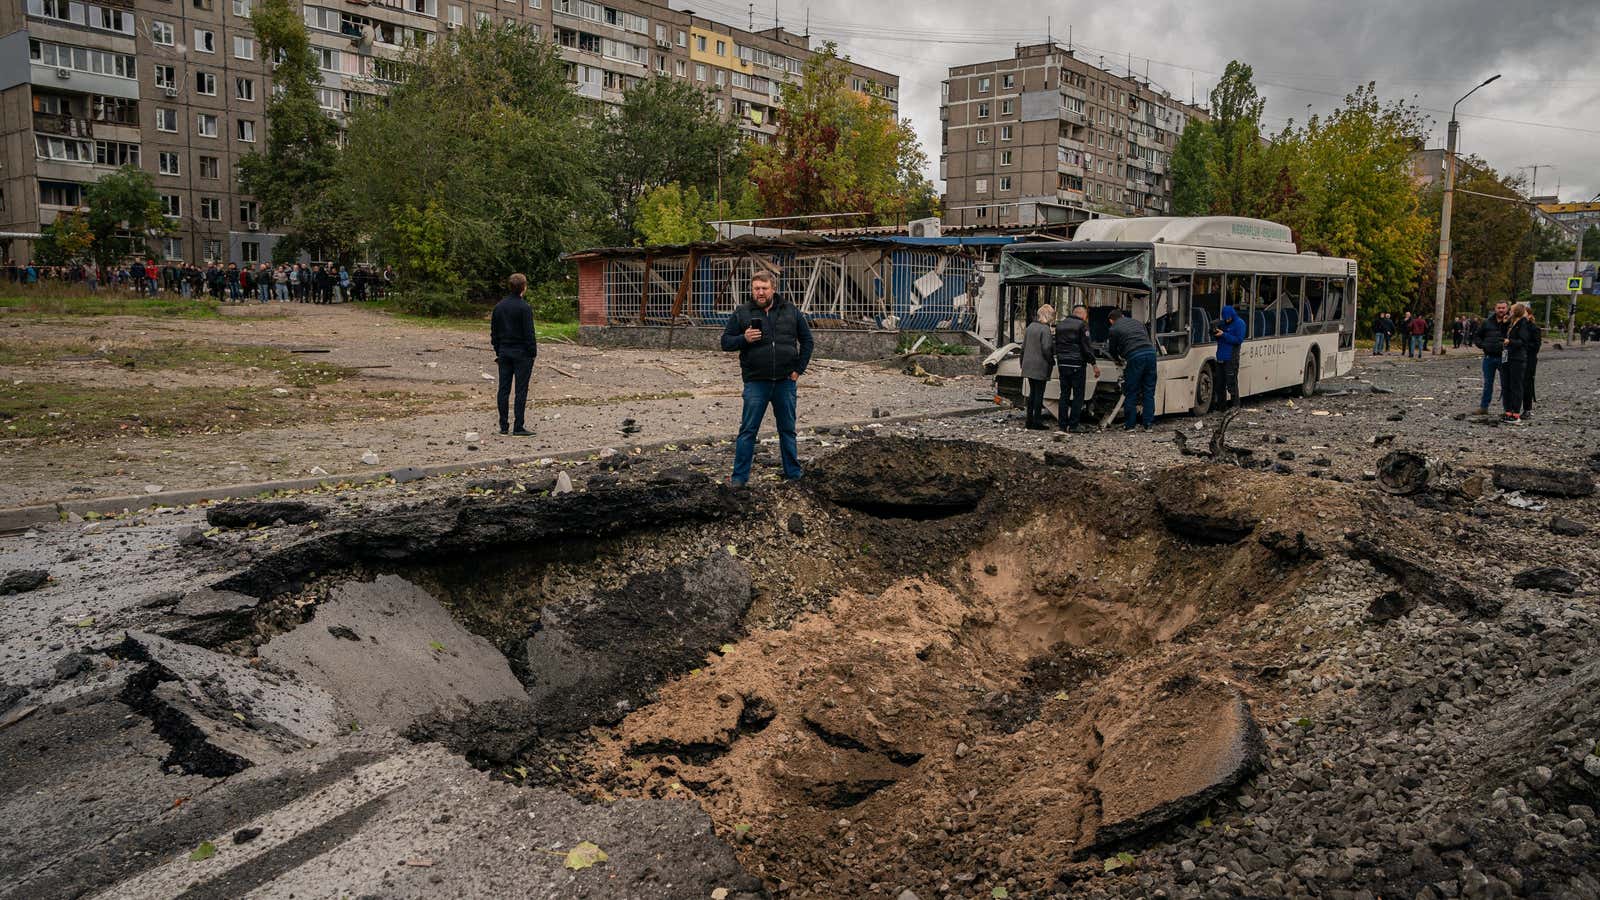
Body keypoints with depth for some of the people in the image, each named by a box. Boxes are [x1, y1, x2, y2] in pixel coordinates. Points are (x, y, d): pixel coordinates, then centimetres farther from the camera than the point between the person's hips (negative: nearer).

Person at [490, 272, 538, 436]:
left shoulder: (499, 306, 8)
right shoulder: (524, 308, -13)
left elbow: (494, 332, 13)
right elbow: (529, 333, -13)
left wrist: (498, 351, 19)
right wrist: (533, 353, -5)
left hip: (504, 353, 6)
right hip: (521, 354, -6)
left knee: (503, 390, 8)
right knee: (521, 390, -3)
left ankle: (504, 426, 10)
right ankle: (518, 427, -4)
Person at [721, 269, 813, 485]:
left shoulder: (791, 311, 6)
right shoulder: (741, 313, 1)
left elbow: (806, 340, 12)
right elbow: (726, 342, 2)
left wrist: (799, 369, 4)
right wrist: (744, 339, -18)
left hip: (786, 382, 2)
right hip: (756, 382, -1)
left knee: (788, 429, 11)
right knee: (748, 430, -1)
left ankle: (794, 473, 22)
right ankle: (740, 477, 5)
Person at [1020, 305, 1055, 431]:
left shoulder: (1031, 326, 9)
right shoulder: (1045, 329, -15)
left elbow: (1024, 346, 14)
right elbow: (1046, 348, -19)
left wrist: (1023, 361, 19)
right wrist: (1050, 360, -5)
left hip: (1029, 365, 7)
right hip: (1040, 366, -7)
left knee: (1032, 392, 14)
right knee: (1039, 393, -1)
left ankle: (1030, 421, 16)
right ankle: (1037, 422, 2)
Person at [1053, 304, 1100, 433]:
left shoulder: (1060, 325, 16)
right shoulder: (1082, 325, -6)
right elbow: (1087, 347, -11)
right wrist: (1093, 364, -8)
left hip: (1062, 364, 6)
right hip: (1077, 364, -6)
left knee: (1064, 393, 11)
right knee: (1078, 394, -2)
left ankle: (1062, 423, 10)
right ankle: (1074, 425, -4)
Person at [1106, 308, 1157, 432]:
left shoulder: (1114, 329, 10)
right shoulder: (1137, 322, 26)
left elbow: (1112, 351, 19)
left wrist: (1119, 359, 39)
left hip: (1135, 357, -5)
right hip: (1150, 352, 5)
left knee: (1131, 393, 5)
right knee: (1149, 391, 10)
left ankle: (1129, 425, 8)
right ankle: (1148, 424, 12)